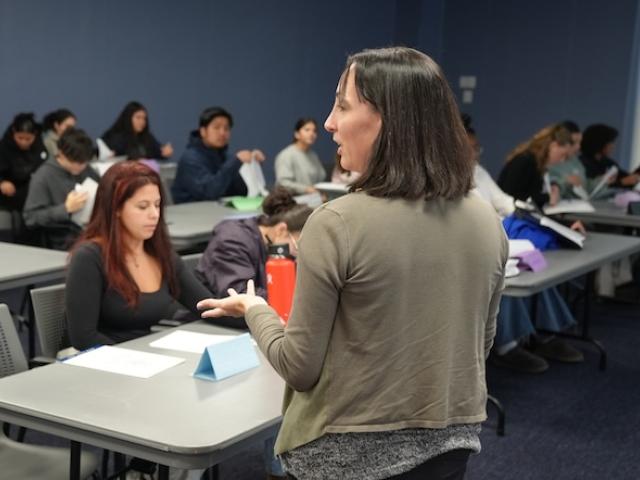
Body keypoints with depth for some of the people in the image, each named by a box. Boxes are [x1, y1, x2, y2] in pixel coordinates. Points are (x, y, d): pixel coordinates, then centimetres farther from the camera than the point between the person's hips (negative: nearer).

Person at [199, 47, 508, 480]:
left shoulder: (337, 223, -21)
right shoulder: (487, 221, -5)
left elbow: (301, 367, -13)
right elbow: (480, 344, 7)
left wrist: (254, 310, 4)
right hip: (451, 443, 5)